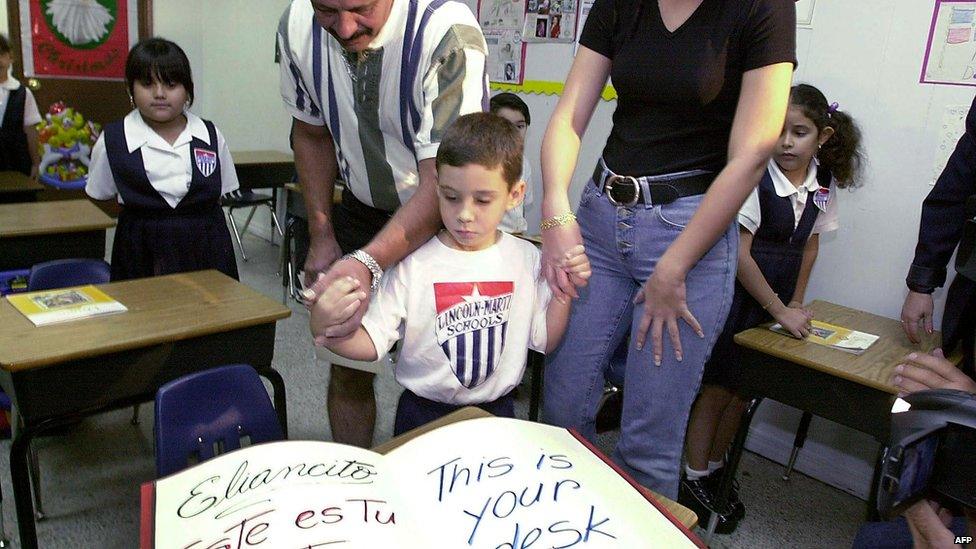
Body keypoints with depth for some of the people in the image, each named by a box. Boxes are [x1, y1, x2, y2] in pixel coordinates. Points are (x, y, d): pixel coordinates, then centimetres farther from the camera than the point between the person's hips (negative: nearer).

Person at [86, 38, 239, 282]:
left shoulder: (210, 136, 3)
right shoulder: (113, 140, -1)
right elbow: (100, 198, 8)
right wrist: (143, 217, 0)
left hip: (205, 249, 1)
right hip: (142, 253, -1)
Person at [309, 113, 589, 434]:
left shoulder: (526, 259, -7)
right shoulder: (413, 263, -15)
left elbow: (544, 341, 2)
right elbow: (371, 344, -15)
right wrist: (327, 331, -33)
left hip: (496, 411, 2)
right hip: (423, 415, -2)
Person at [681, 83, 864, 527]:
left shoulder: (824, 183, 0)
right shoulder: (755, 176, -19)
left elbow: (809, 244, 13)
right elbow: (739, 253, -20)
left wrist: (796, 303, 11)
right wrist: (779, 310, -15)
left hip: (777, 300, 6)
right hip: (736, 292, -6)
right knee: (717, 387, 0)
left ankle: (714, 470, 30)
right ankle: (693, 481, 14)